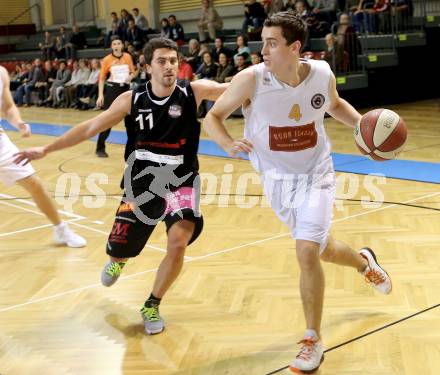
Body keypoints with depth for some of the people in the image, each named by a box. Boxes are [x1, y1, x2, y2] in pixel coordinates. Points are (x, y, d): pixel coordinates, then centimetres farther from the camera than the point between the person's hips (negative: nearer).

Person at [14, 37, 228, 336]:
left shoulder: (194, 91, -10)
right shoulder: (132, 100, -5)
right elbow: (91, 127, 2)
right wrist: (47, 149, 3)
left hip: (181, 182, -2)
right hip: (142, 182, 2)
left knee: (178, 242, -22)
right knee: (118, 251, 5)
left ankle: (152, 306, 4)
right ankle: (118, 261, 49)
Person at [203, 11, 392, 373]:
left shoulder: (322, 74, -14)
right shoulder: (251, 79, -21)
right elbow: (213, 117, -12)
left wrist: (362, 122, -8)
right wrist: (228, 145, -32)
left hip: (316, 174, -1)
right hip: (278, 179, 1)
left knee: (307, 252, -17)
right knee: (320, 248, 16)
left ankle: (314, 341, 3)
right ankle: (364, 260, 52)